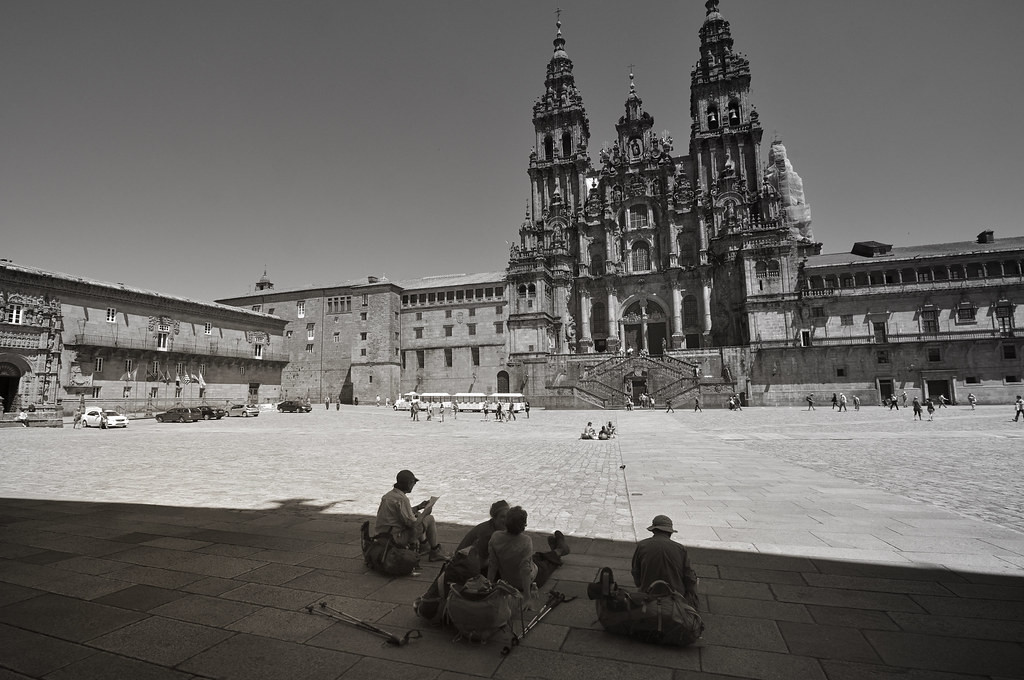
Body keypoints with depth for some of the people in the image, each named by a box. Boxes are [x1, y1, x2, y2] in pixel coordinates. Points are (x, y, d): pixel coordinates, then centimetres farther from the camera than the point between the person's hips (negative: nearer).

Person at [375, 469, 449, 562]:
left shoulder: (389, 495, 7)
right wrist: (425, 512, -6)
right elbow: (413, 524, -22)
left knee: (418, 515, 25)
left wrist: (419, 507, 20)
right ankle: (435, 552, 11)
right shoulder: (402, 499, -23)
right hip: (397, 539, -10)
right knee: (430, 519, 0)